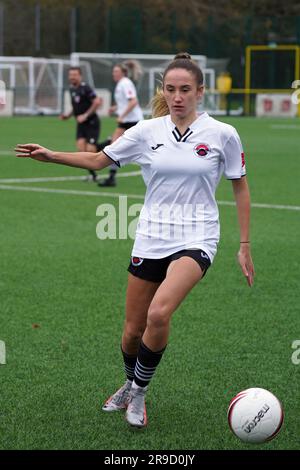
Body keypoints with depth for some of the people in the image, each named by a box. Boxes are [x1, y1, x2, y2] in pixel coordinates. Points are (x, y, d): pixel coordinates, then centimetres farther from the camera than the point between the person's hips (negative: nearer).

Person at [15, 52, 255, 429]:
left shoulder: (222, 134, -4)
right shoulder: (147, 131, 2)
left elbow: (240, 187, 5)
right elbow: (98, 160, 11)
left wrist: (244, 247, 3)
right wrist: (51, 156, -2)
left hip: (195, 239, -3)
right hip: (151, 239, 3)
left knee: (159, 314, -27)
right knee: (133, 330, 6)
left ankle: (138, 392, -3)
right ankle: (130, 385, 38)